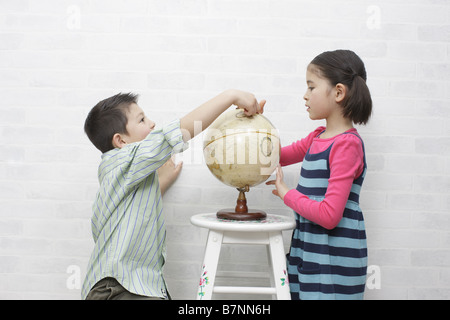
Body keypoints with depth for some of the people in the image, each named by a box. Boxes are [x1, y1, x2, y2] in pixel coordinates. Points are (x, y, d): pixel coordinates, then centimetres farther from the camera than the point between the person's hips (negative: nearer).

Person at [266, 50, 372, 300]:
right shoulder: (318, 137, 9)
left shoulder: (348, 143, -17)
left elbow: (329, 215, -24)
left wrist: (287, 193, -11)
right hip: (309, 251, 8)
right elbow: (278, 156, 25)